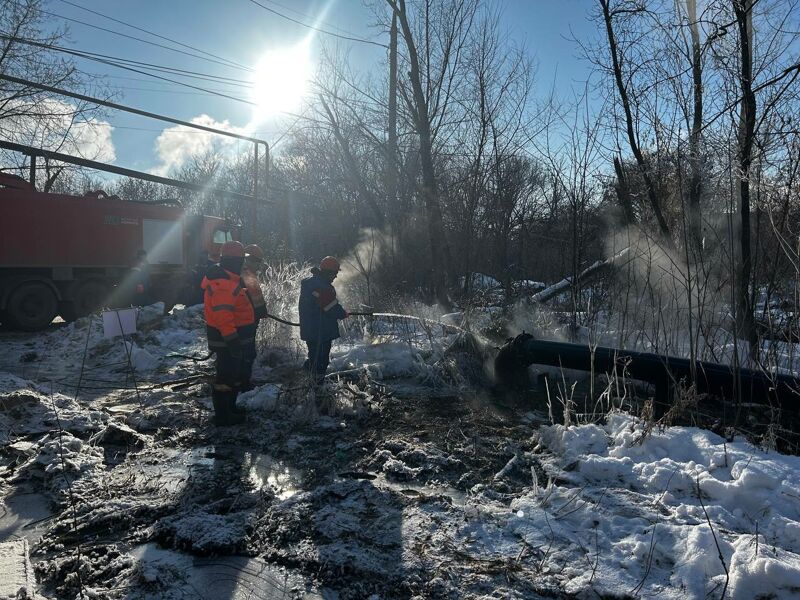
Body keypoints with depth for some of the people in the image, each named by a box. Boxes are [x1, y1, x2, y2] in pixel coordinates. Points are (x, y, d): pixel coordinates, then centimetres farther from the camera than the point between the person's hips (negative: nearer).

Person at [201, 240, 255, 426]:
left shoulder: (227, 279, 13)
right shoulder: (223, 284, -23)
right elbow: (222, 315, -29)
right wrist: (232, 340, -29)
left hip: (231, 338, 11)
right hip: (227, 339, -11)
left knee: (235, 373, 21)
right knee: (227, 375, -1)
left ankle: (230, 408, 35)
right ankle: (223, 415, 9)